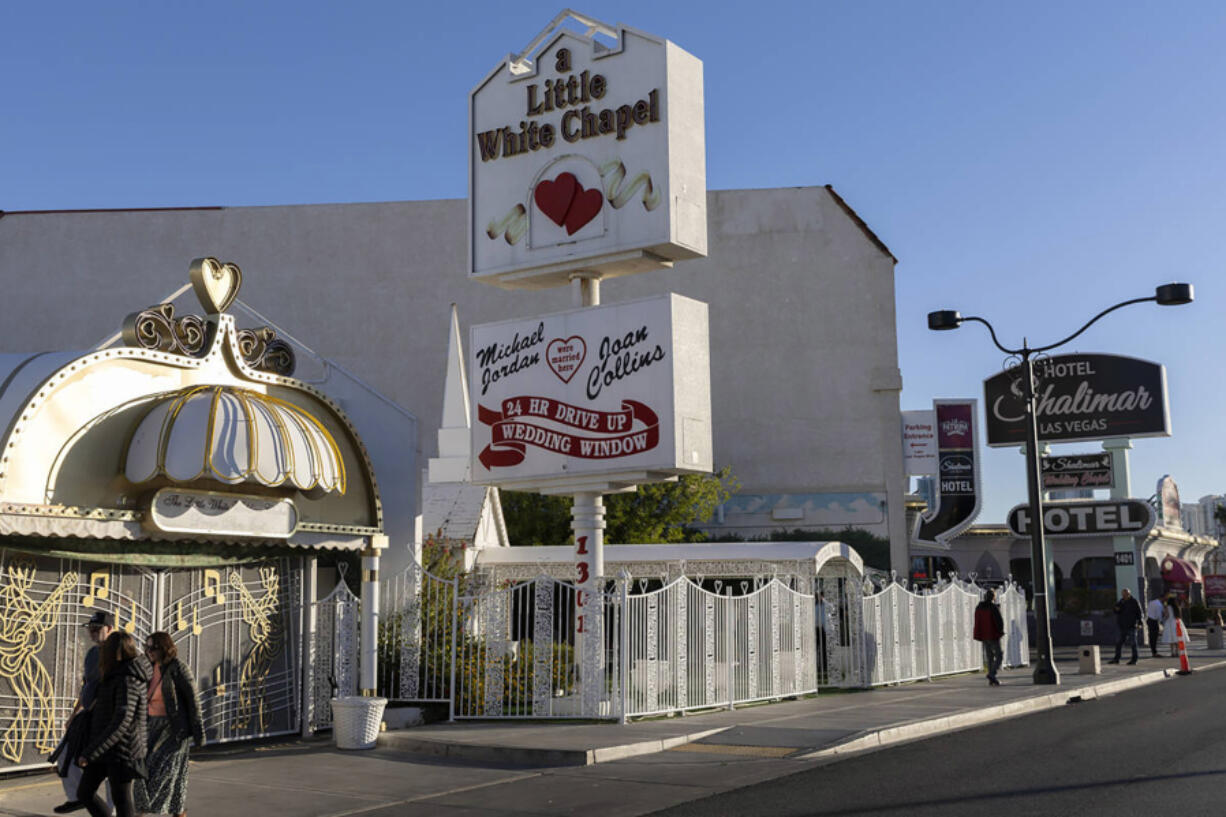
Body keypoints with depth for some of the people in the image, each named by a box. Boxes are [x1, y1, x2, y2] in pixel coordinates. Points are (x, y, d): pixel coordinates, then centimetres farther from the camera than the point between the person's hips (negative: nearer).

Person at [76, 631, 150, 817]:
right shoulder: (116, 676, 8)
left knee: (121, 801, 0)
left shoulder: (128, 681, -21)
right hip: (105, 749, 9)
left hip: (120, 750, -9)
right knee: (84, 793, 11)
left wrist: (90, 753, -29)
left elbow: (121, 722, -29)